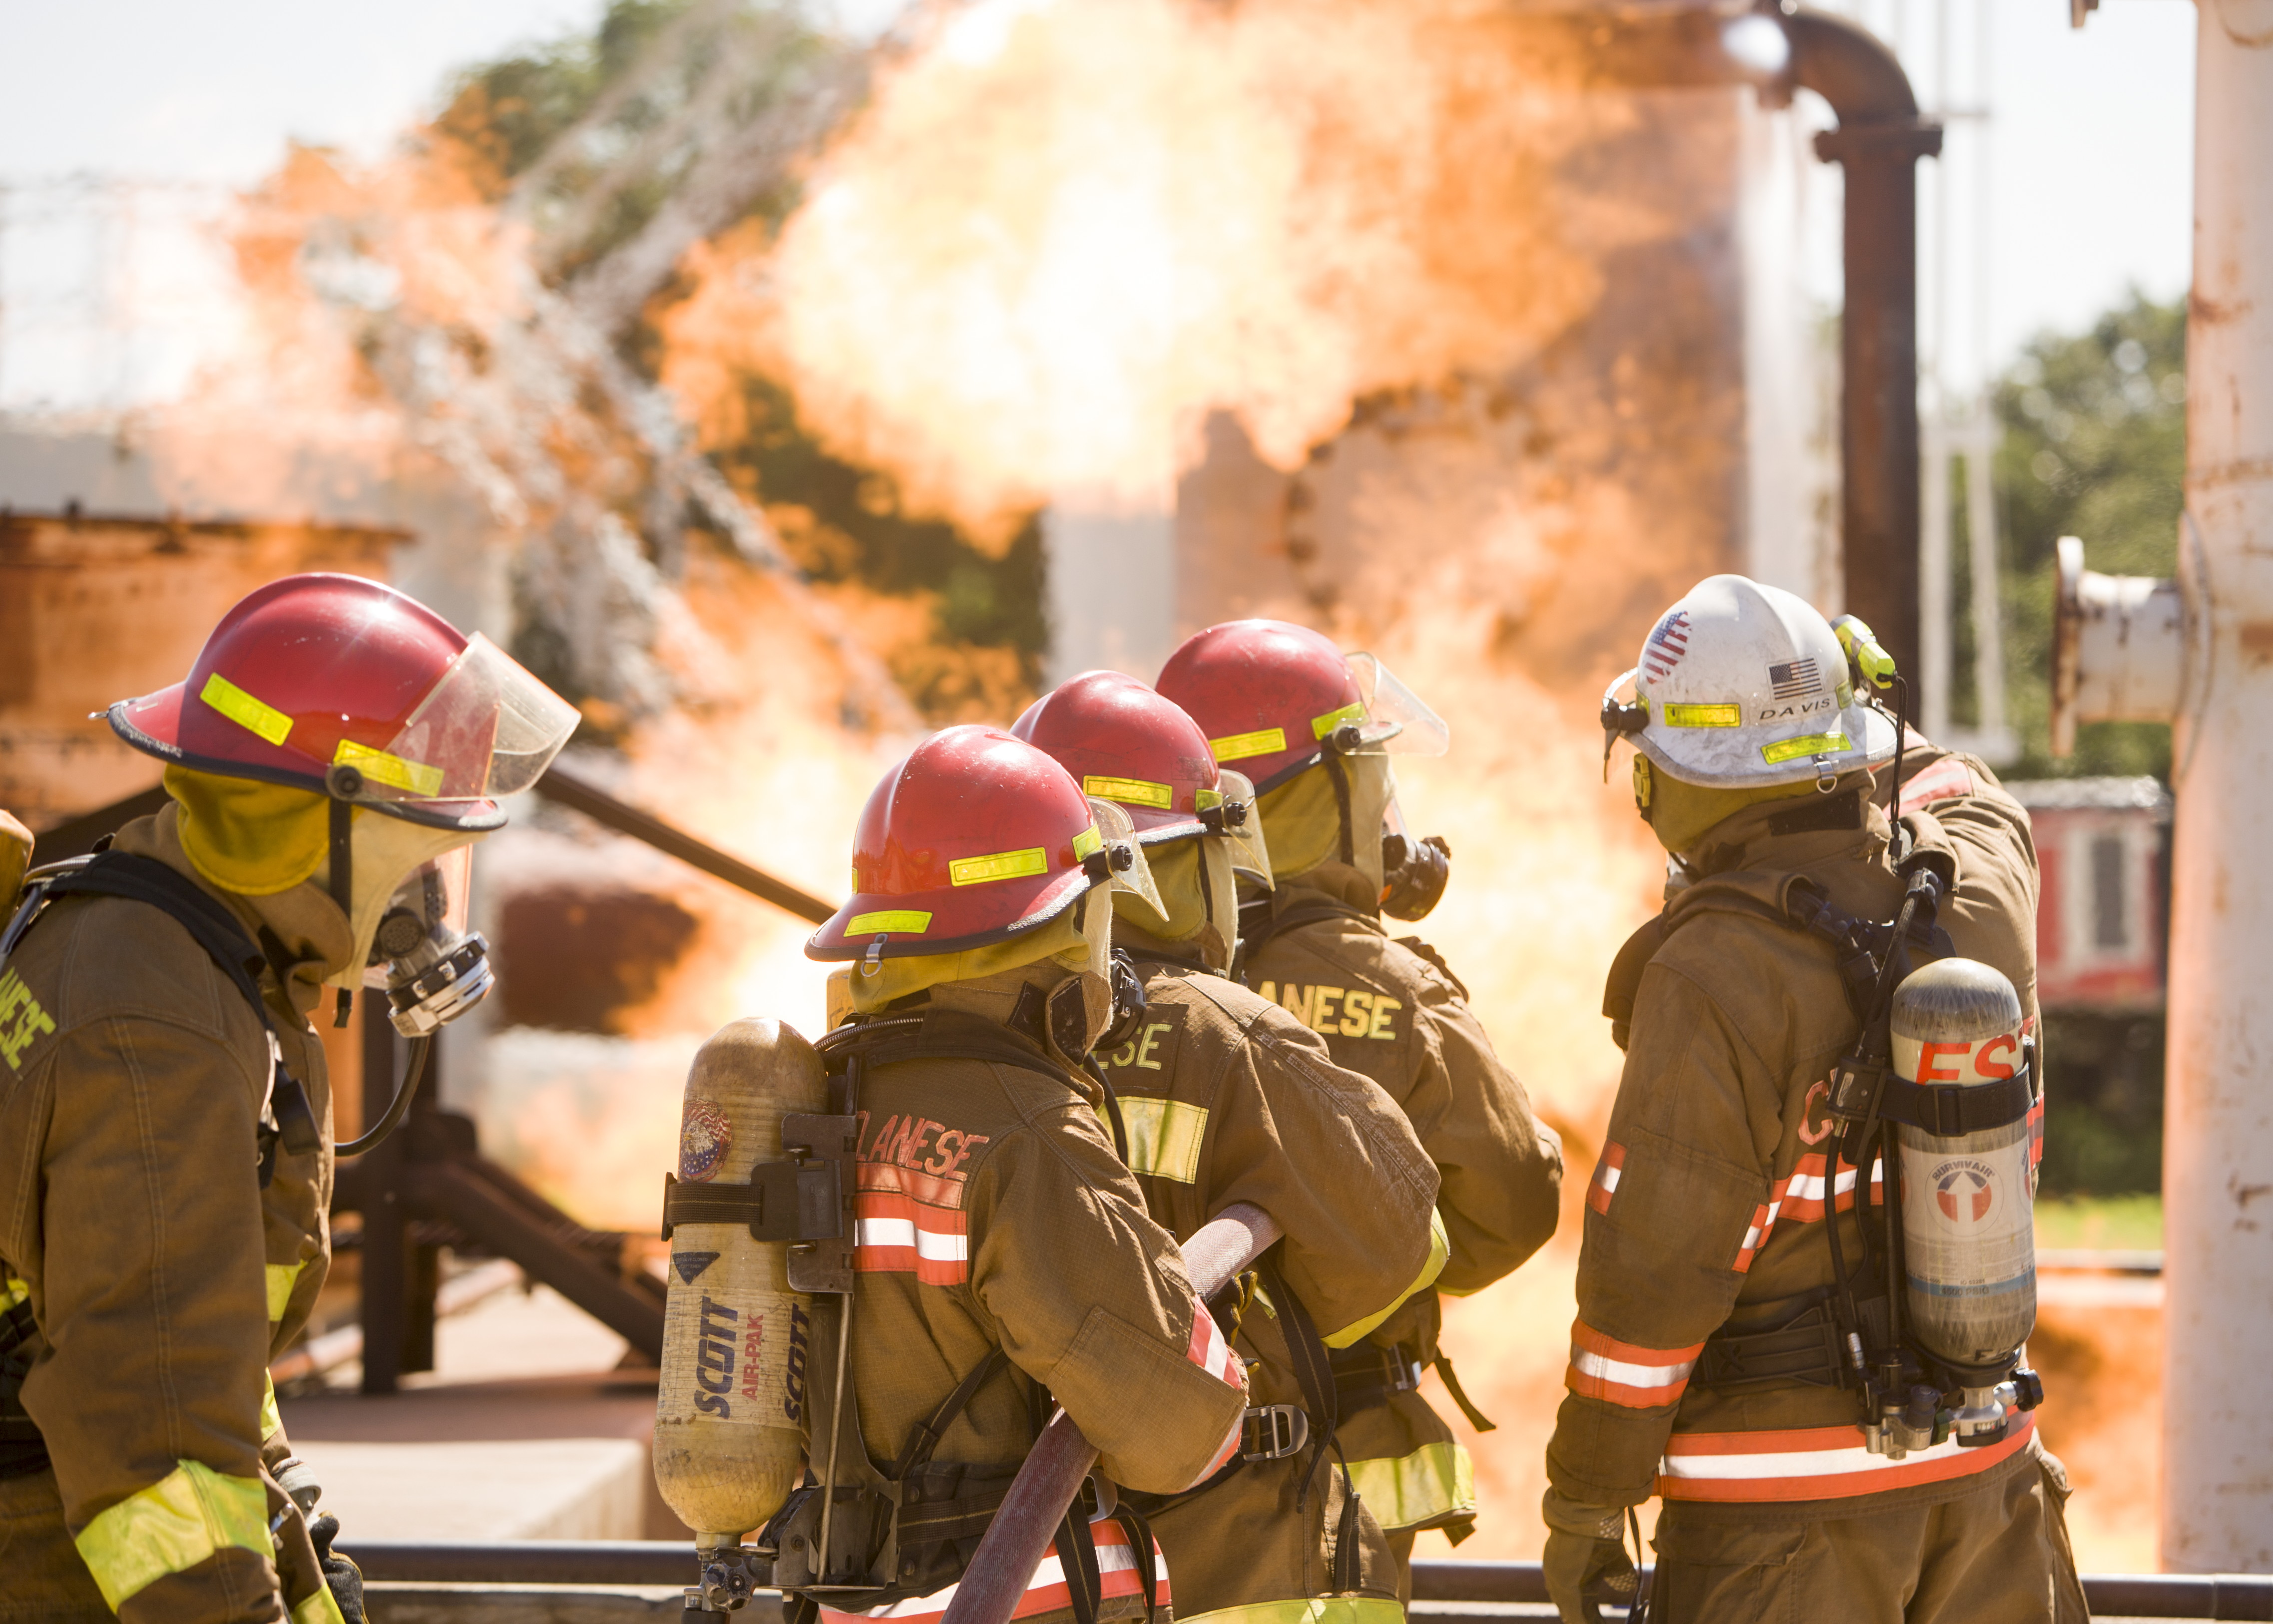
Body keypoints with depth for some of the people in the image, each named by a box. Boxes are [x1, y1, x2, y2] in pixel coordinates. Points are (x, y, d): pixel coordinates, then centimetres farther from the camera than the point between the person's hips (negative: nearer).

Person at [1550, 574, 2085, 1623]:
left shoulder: (1714, 976, -19)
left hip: (1783, 1487, -6)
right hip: (1980, 1456, 6)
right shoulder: (1976, 896, -1)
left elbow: (1652, 1271, -17)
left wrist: (1585, 1505, -8)